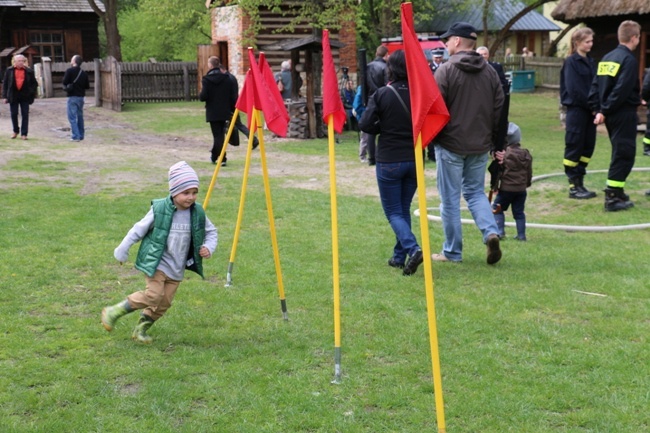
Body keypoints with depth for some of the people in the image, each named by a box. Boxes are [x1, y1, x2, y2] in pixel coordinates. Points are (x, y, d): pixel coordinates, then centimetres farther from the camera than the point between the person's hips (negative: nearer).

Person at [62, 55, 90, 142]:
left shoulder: (69, 71, -10)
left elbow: (65, 82, -14)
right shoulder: (84, 73, 6)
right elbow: (87, 86, 8)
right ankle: (81, 135, 20)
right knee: (80, 116, 15)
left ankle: (76, 136, -10)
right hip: (81, 96, 6)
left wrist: (67, 87, 6)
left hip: (72, 96, -6)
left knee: (72, 117, -4)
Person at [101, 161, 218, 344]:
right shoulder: (159, 209, -14)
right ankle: (113, 312, -6)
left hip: (177, 268, 5)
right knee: (154, 294, -20)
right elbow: (139, 230, -4)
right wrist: (122, 251, 2)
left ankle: (141, 329, 23)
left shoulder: (198, 213, -3)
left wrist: (208, 247, -9)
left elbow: (211, 232, 12)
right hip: (156, 262, -5)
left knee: (164, 303, 5)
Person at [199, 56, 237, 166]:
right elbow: (234, 96, -1)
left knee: (217, 135, -1)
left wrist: (200, 95, 7)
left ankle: (222, 158, -11)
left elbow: (203, 97, -16)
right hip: (224, 111, 3)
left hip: (212, 112, -3)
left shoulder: (206, 79, -10)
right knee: (220, 133, 16)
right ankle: (215, 156, 29)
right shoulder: (227, 79, 0)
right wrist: (232, 109, 9)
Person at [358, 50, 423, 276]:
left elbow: (365, 125, -13)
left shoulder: (382, 94, -11)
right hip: (414, 159, 4)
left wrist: (384, 128, 5)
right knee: (404, 209, 18)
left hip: (388, 161, -3)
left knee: (393, 212, 5)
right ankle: (399, 256, 21)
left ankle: (413, 249, -17)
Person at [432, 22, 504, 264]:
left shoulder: (446, 70, -12)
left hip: (451, 144, -5)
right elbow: (499, 108, 9)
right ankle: (491, 232, -4)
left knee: (450, 198, 5)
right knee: (475, 192, 19)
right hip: (480, 145, 5)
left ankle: (452, 252, 11)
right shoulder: (490, 72, 6)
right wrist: (492, 138, 18)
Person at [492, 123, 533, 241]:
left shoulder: (502, 154, -13)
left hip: (506, 188, -5)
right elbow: (529, 172, 13)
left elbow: (497, 170, -10)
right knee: (519, 212, 12)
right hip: (521, 189, 5)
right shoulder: (526, 154, 5)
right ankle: (521, 234, 11)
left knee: (497, 209, 8)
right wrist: (527, 184, 27)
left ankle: (500, 231, -1)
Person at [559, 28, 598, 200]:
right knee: (574, 146, -2)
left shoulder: (590, 61, 14)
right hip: (576, 110, -7)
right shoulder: (571, 62, -8)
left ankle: (580, 182, 17)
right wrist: (591, 105, -14)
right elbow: (574, 88, -15)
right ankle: (573, 187, 3)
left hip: (589, 110, 7)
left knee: (588, 145, 9)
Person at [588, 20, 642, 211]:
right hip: (624, 114, -8)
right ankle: (612, 199, -5)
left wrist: (597, 108, 3)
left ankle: (617, 192, 26)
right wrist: (605, 111, -15)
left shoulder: (607, 58, 11)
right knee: (624, 155, -4)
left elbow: (596, 85, 8)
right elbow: (622, 90, -21)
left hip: (611, 115, 8)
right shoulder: (629, 60, -14)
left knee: (620, 153, 19)